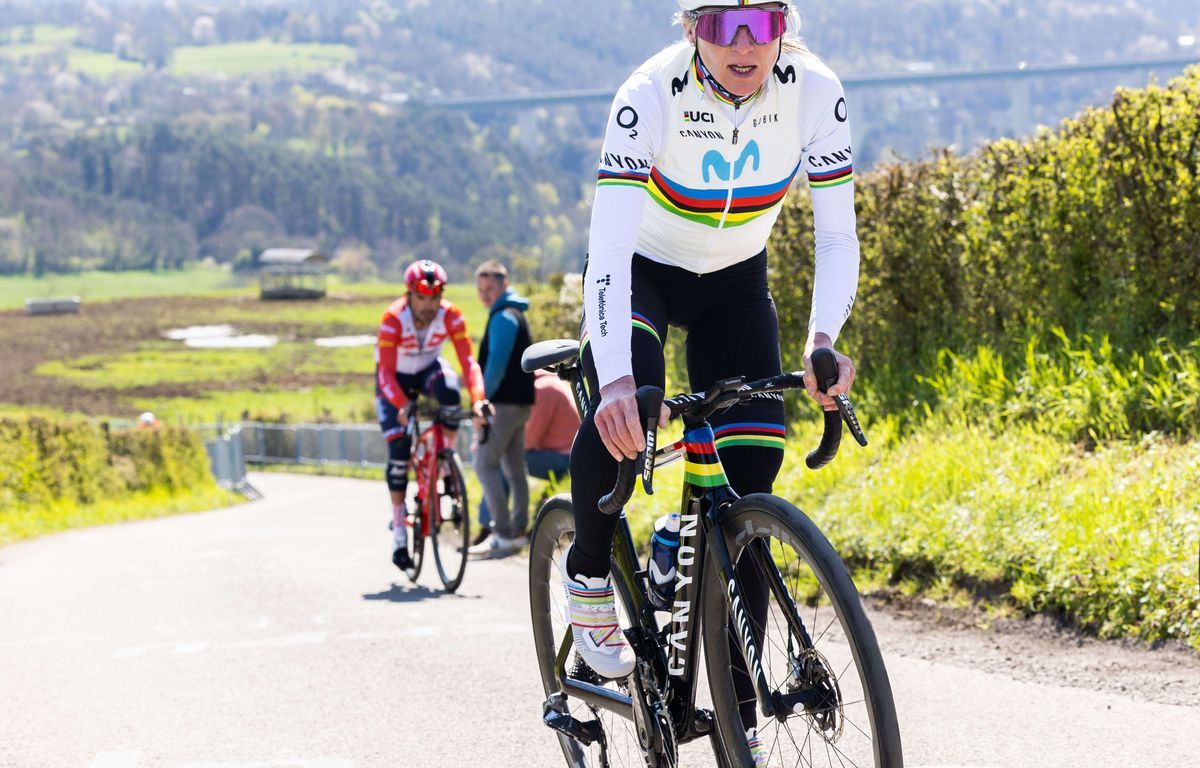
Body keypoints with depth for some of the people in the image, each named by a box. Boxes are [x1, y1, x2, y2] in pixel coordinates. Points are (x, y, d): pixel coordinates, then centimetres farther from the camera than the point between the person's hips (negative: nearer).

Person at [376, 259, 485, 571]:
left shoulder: (451, 316, -25)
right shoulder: (393, 319, -32)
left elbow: (468, 361, -29)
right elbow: (386, 372, -33)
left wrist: (478, 399, -45)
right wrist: (401, 406, -48)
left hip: (428, 370, 2)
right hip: (395, 380, -2)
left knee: (449, 391, -36)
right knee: (399, 452, -11)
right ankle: (399, 533, -1)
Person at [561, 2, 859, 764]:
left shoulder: (814, 92, -25)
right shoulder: (652, 95, -33)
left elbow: (838, 235, -21)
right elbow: (610, 244, -39)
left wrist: (824, 340, -39)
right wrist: (616, 378, -53)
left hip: (735, 281, 3)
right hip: (643, 270, -3)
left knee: (755, 461, -10)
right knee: (625, 411, -33)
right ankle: (590, 572, -2)